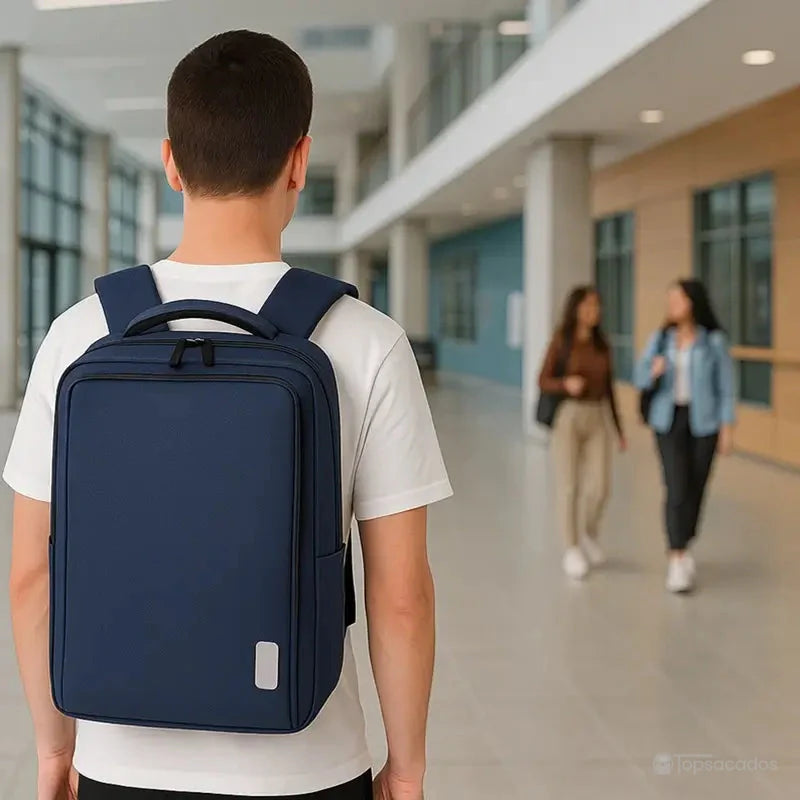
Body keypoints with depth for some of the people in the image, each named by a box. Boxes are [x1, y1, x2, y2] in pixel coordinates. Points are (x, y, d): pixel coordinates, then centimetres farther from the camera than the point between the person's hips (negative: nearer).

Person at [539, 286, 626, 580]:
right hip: (567, 415, -3)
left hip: (597, 417, 3)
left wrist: (619, 428, 14)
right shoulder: (561, 341, -5)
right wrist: (566, 384, -24)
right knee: (568, 486, 1)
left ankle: (590, 534, 25)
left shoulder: (602, 344, 7)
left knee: (600, 486, -3)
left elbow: (609, 387, 13)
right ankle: (572, 549, 13)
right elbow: (543, 381, -3)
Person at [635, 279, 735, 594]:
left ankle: (684, 548, 27)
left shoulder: (714, 340, -6)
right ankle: (677, 562, -8)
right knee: (676, 490, -9)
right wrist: (654, 370, -19)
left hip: (703, 422, -1)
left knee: (695, 489, 7)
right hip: (669, 421, 1)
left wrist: (727, 427, -6)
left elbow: (725, 386, -3)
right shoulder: (661, 338, 1)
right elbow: (641, 379, 4)